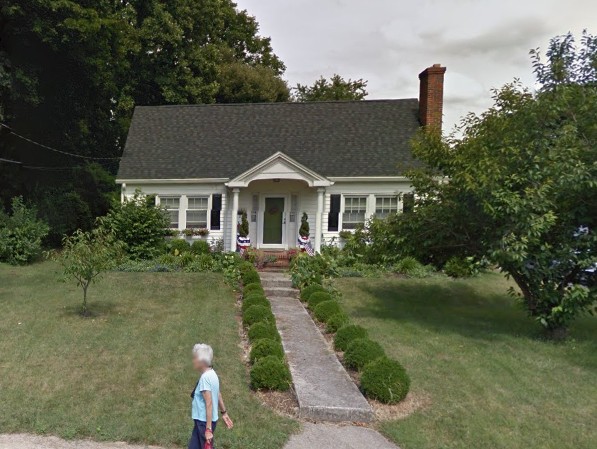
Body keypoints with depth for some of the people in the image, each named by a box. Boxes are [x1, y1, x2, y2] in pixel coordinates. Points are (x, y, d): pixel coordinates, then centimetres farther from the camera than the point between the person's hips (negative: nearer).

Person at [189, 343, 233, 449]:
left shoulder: (205, 377, -22)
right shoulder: (211, 374, 5)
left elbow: (209, 404, -24)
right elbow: (218, 395, 16)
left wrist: (208, 429, -23)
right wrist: (224, 413, 26)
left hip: (204, 422, -9)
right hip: (202, 420, 9)